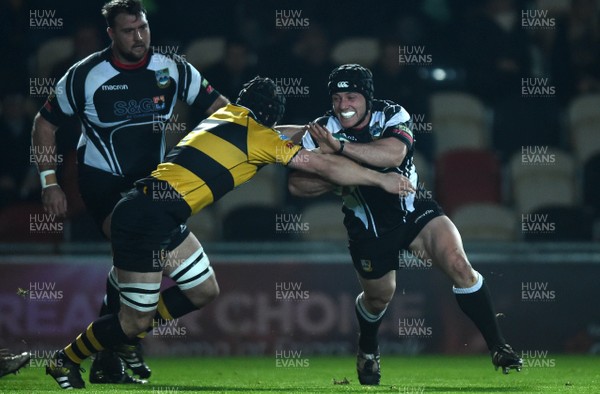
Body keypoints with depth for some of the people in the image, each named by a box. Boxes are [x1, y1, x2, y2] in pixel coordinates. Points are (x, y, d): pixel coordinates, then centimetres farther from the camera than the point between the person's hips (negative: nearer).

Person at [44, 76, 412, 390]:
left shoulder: (227, 114, 16)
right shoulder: (261, 136, -5)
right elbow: (327, 166, -2)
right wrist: (382, 180, 6)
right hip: (145, 220, -9)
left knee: (205, 291, 15)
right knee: (136, 320, 0)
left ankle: (127, 337, 22)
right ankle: (65, 360, 17)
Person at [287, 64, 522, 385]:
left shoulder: (392, 116, -18)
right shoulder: (322, 131, -14)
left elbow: (393, 154, -39)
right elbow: (296, 184, -15)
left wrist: (340, 147, -47)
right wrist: (339, 180, -31)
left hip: (413, 210, -1)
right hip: (369, 229, 1)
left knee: (458, 266, -20)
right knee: (379, 296, 16)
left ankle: (497, 347, -11)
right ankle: (367, 352, 51)